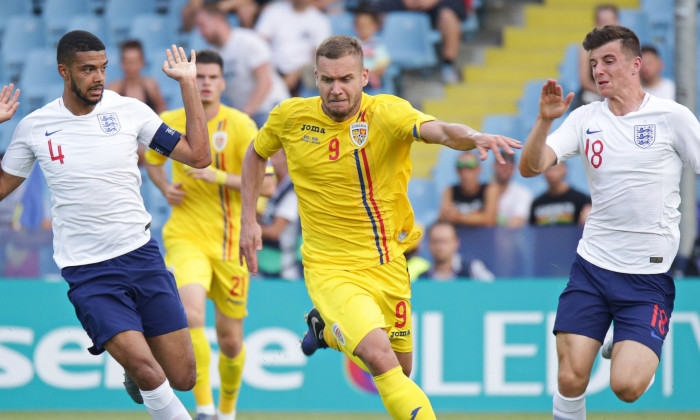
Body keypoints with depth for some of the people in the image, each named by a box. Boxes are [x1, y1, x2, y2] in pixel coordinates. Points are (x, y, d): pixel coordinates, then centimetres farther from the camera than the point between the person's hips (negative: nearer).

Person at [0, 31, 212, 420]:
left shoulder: (129, 111, 1)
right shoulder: (34, 127, 1)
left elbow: (198, 155, 1)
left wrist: (188, 85, -2)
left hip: (141, 256, 2)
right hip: (86, 271, -2)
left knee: (182, 379, 2)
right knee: (146, 370, -21)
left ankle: (136, 377, 34)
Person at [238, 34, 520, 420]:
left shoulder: (387, 113, -15)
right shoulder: (290, 116, -7)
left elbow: (438, 130, -36)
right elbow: (256, 154, 15)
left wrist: (473, 137, -58)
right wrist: (248, 221, 9)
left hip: (387, 265, 2)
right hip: (330, 269, -2)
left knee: (400, 369, 17)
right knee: (379, 356, -26)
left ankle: (328, 329, 43)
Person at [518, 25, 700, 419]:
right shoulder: (585, 119, 4)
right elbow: (530, 167, -4)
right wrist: (545, 120, -21)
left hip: (650, 273, -3)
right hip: (592, 265, 3)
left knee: (626, 385, -14)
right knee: (571, 379, -7)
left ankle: (644, 357, 20)